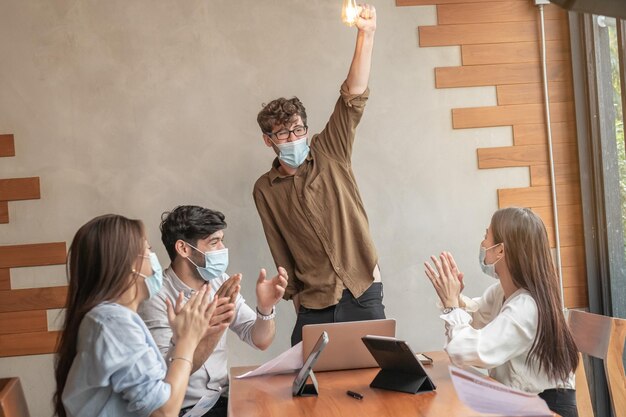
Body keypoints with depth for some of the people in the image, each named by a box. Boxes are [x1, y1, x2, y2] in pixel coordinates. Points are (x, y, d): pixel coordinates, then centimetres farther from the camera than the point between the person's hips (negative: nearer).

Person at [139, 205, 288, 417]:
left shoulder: (220, 282, 4)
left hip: (223, 397, 6)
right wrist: (214, 328, -33)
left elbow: (260, 341, 4)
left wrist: (265, 308, -16)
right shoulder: (156, 297, -14)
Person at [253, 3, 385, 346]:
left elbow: (353, 98, -9)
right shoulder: (265, 190, 4)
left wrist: (366, 34, -19)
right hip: (313, 307, 1)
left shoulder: (329, 154, 2)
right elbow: (281, 251, 9)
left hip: (363, 294, 0)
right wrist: (295, 295, 9)